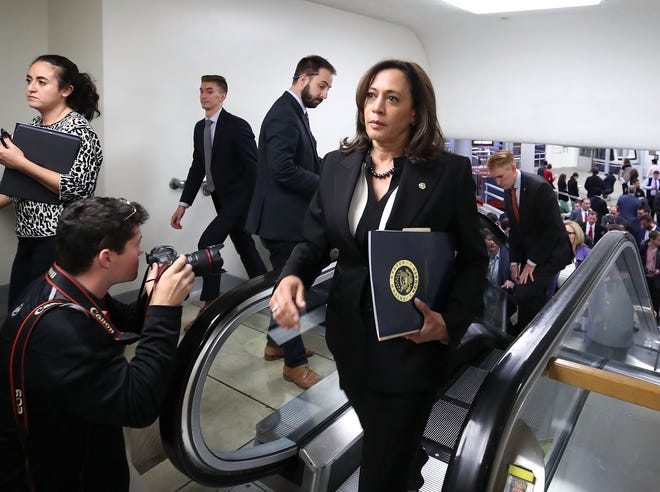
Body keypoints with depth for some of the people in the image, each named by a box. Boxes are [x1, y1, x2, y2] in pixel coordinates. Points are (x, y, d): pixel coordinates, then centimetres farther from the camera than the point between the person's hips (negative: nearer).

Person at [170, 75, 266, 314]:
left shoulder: (237, 126, -15)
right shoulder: (199, 127, 7)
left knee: (207, 243, -15)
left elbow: (254, 167, -17)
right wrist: (183, 204, 4)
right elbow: (197, 167, 9)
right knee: (245, 248, 15)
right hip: (221, 199, 7)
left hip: (239, 197, -7)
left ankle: (210, 307, -3)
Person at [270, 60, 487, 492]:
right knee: (382, 439, 29)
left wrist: (450, 322, -20)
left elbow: (473, 260, -5)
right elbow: (315, 241, 2)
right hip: (351, 336, 5)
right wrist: (292, 277, -19)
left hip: (413, 344, -4)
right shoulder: (337, 165, 0)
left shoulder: (450, 171, -11)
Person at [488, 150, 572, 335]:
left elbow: (552, 228, -19)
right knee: (535, 298, 7)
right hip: (530, 253, 7)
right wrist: (515, 261, 3)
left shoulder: (539, 187, -19)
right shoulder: (508, 191, 5)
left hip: (550, 252, -7)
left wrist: (532, 262, -17)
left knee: (526, 295, -18)